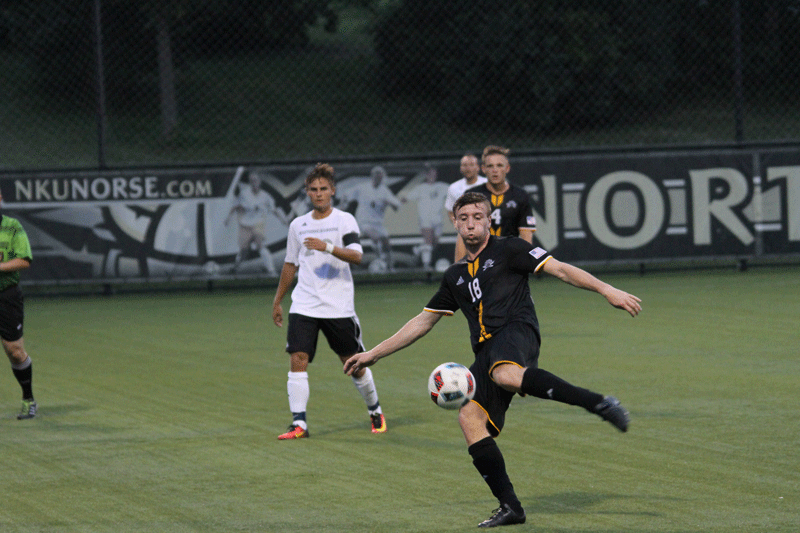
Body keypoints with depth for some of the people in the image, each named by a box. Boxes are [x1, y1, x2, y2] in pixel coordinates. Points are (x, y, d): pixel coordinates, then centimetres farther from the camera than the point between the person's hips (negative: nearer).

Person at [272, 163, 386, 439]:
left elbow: (356, 256, -17)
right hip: (303, 307, 3)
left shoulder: (344, 220, -2)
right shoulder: (298, 225, 11)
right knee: (297, 359, -12)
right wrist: (277, 301, 23)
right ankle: (299, 423, -13)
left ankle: (375, 411, 30)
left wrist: (328, 247, -32)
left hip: (339, 307, -3)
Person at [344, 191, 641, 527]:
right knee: (469, 417, -16)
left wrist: (607, 291, -8)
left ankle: (599, 403, -42)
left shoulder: (508, 250, 12)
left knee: (505, 374, -41)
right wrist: (373, 354, 33)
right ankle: (509, 507, -14)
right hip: (486, 352, 6)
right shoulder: (455, 276, 28)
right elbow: (422, 322, 35)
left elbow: (560, 270, 5)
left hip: (516, 331, -6)